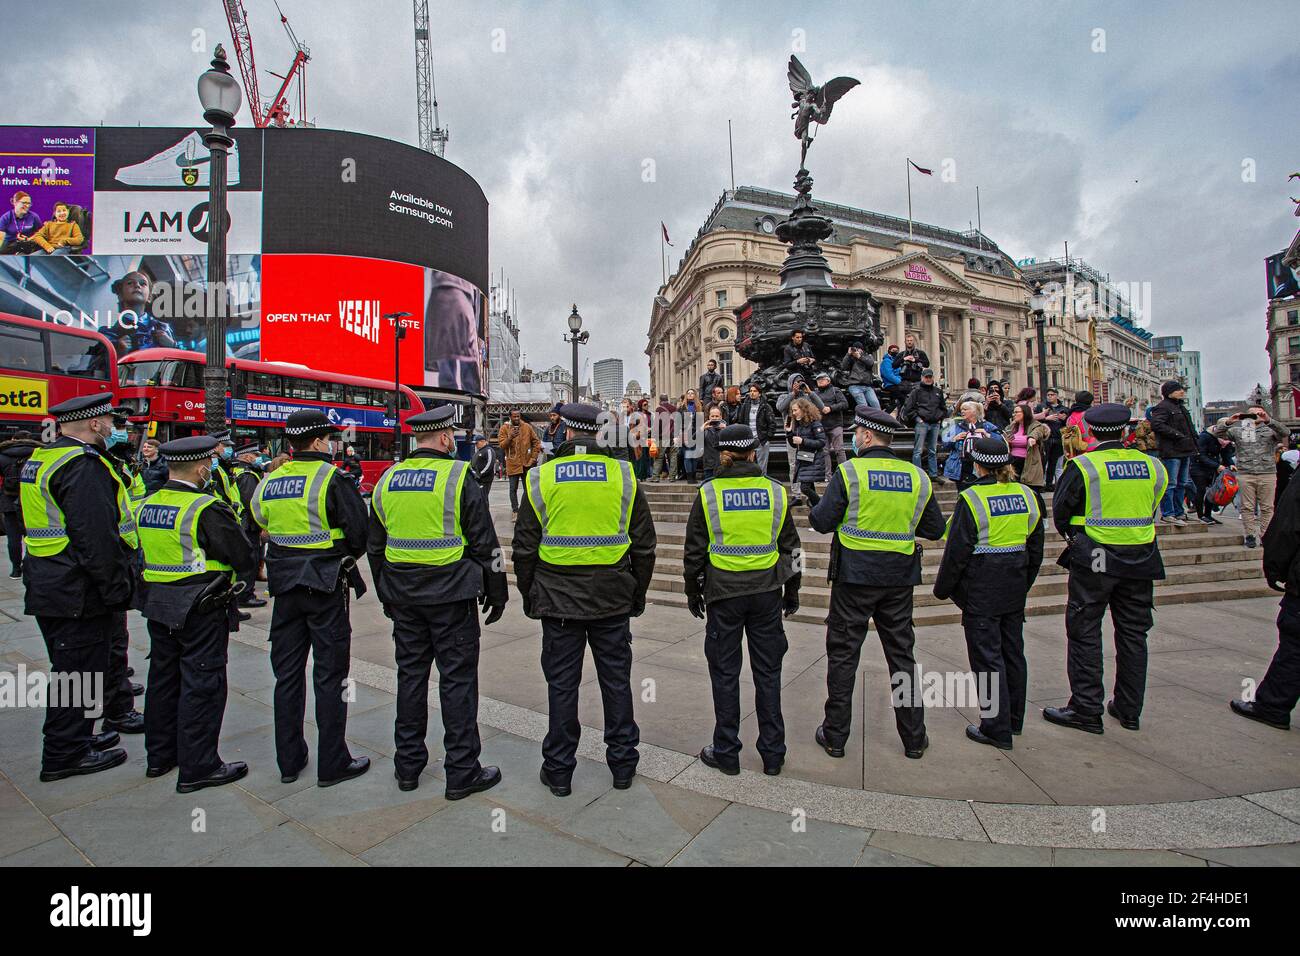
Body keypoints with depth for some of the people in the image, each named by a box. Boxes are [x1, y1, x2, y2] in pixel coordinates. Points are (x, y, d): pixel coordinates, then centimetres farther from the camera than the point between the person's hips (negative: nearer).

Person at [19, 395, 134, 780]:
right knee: (77, 672, 2)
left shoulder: (40, 460, 13)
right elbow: (96, 536, -26)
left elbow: (41, 525, 20)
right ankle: (65, 756, 14)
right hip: (79, 593, -10)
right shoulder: (83, 465, -20)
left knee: (69, 669, 21)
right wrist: (116, 588, -18)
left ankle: (73, 738, 35)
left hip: (49, 587, 10)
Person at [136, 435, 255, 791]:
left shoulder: (148, 505, 6)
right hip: (200, 610, -8)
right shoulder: (207, 510, -20)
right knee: (202, 684, 1)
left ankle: (160, 755, 33)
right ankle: (197, 768, 9)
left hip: (157, 605, 8)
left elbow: (148, 551, 17)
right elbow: (243, 557, -16)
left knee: (163, 677, 19)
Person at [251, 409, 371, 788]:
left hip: (285, 587, 6)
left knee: (287, 674, 14)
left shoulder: (268, 482, 5)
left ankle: (289, 760, 26)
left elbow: (259, 526, 11)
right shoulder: (332, 479, -14)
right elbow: (359, 532, -14)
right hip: (325, 586, -6)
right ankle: (332, 763, 12)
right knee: (330, 675, 3)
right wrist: (347, 556, 5)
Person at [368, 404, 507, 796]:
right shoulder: (458, 477, -11)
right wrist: (497, 593, -1)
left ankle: (407, 766, 28)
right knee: (457, 679, 3)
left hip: (403, 597, 6)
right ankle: (462, 772, 11)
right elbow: (484, 543, -10)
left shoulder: (387, 480, 7)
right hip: (450, 595, -6)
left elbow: (375, 547, 14)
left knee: (410, 675, 16)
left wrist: (387, 595, 24)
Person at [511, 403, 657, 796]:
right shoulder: (624, 475, -2)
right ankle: (623, 764, 27)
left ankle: (559, 770, 24)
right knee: (616, 680, 14)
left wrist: (529, 597, 11)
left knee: (562, 684, 11)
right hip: (613, 600, 1)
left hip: (558, 600, -1)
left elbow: (524, 549, -1)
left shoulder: (541, 478, -4)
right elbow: (644, 545, 2)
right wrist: (638, 594, 12)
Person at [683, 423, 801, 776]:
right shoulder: (776, 492, 0)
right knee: (768, 672, 13)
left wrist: (693, 592, 11)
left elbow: (694, 551, -1)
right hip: (767, 592, 2)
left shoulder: (708, 494, -6)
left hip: (724, 592, -2)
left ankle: (726, 753, 21)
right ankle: (773, 754, 24)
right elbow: (790, 547, 7)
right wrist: (792, 591, 18)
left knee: (725, 673, 10)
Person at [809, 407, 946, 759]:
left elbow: (822, 522, -13)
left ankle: (835, 736, 17)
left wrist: (813, 509, 8)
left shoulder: (849, 471, -11)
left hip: (854, 575, -4)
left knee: (843, 654, 8)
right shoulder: (918, 476, 2)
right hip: (899, 576, 4)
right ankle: (914, 737, 26)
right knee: (902, 654, 16)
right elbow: (935, 530, 8)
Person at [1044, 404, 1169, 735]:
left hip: (1094, 560, -5)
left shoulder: (1082, 466, -11)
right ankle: (1129, 709, 25)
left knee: (1084, 633, 3)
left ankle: (1086, 710, 7)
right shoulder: (1151, 465, 3)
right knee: (1133, 633, 14)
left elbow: (1060, 512, -5)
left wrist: (1073, 537, 13)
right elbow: (1151, 511, 13)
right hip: (1140, 561, 5)